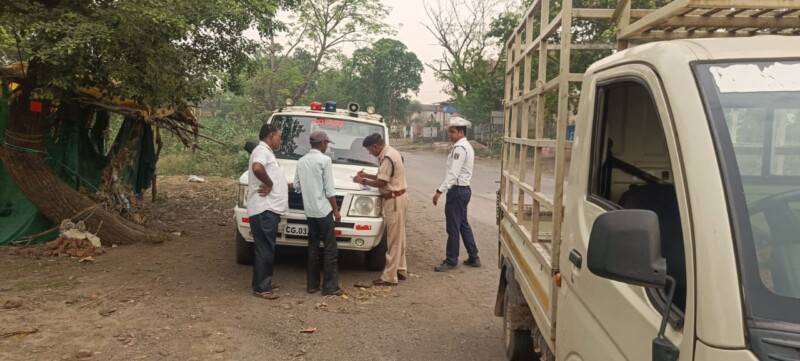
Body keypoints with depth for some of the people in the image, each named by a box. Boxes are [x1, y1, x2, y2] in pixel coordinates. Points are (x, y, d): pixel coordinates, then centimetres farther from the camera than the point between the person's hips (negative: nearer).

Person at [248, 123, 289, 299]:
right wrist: (269, 183, -20)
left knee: (267, 248, 17)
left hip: (269, 209, 11)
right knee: (265, 249, -6)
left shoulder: (267, 153, 22)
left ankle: (264, 282, 26)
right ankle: (261, 287, 0)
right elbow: (257, 168, -33)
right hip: (264, 209, -11)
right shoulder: (262, 150, -11)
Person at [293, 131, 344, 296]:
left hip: (310, 211, 7)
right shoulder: (325, 160, -11)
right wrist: (336, 210, -6)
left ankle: (312, 284, 16)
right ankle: (330, 287, 0)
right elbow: (329, 189, -13)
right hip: (324, 210, -7)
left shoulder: (301, 161, 9)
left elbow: (296, 186, 12)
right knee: (330, 249, -1)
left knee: (313, 247, 13)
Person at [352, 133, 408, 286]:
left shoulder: (387, 157, -20)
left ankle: (389, 277, -2)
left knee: (393, 239, -6)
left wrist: (363, 181, -7)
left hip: (394, 200, -11)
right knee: (398, 237, 17)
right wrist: (367, 175, 14)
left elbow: (381, 182, -20)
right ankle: (401, 269, 26)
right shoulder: (390, 152, 13)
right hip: (398, 198, 11)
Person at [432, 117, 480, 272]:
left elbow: (453, 173, -25)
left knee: (453, 227, -1)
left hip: (457, 190, -10)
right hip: (463, 189, 10)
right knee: (463, 224, 17)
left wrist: (440, 190, -26)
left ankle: (451, 261, 7)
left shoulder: (460, 148, -18)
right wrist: (443, 189, 17)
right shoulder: (466, 146, 14)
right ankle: (473, 257, 24)